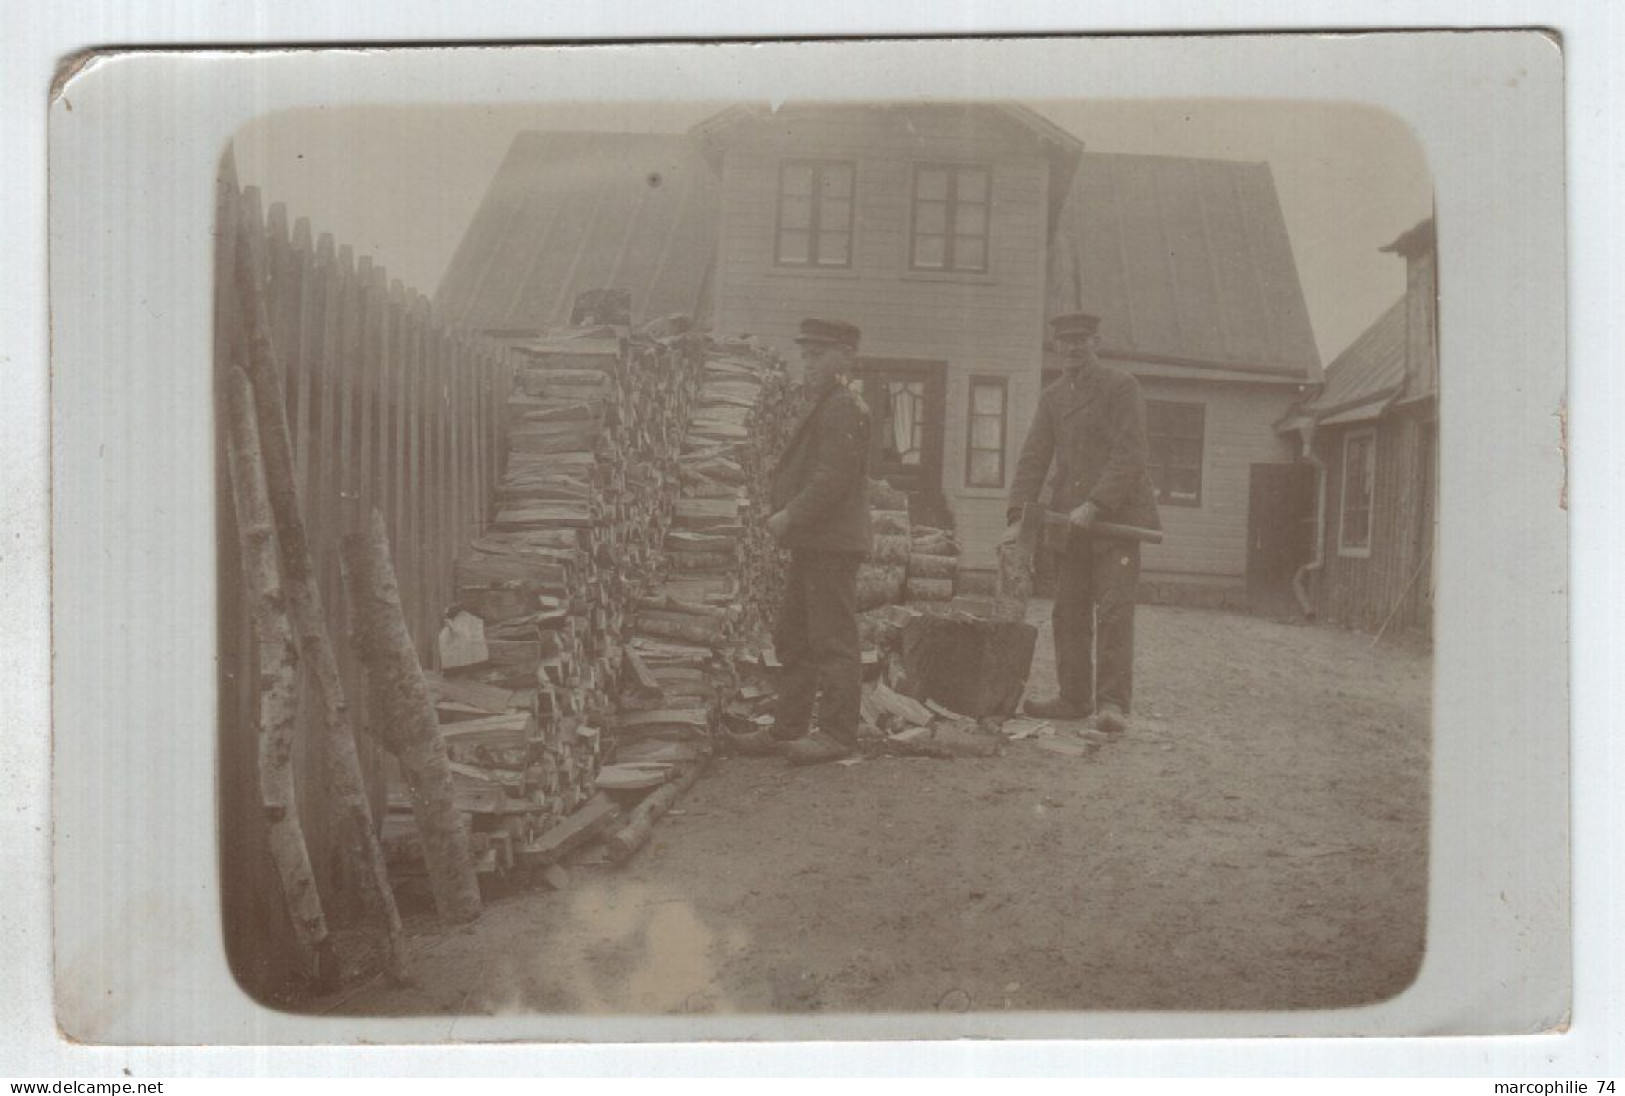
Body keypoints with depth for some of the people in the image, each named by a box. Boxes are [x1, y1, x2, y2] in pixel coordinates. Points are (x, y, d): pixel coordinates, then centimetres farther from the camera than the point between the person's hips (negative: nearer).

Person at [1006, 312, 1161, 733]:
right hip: (1069, 522, 6)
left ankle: (1113, 702, -8)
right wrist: (1019, 516, -4)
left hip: (1117, 515, -6)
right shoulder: (1052, 397, 14)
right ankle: (1074, 698, 14)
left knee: (1114, 610, -9)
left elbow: (1129, 455, -12)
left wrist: (1095, 505, -20)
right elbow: (1033, 458, 8)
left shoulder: (1121, 386, -3)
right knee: (1069, 612, 6)